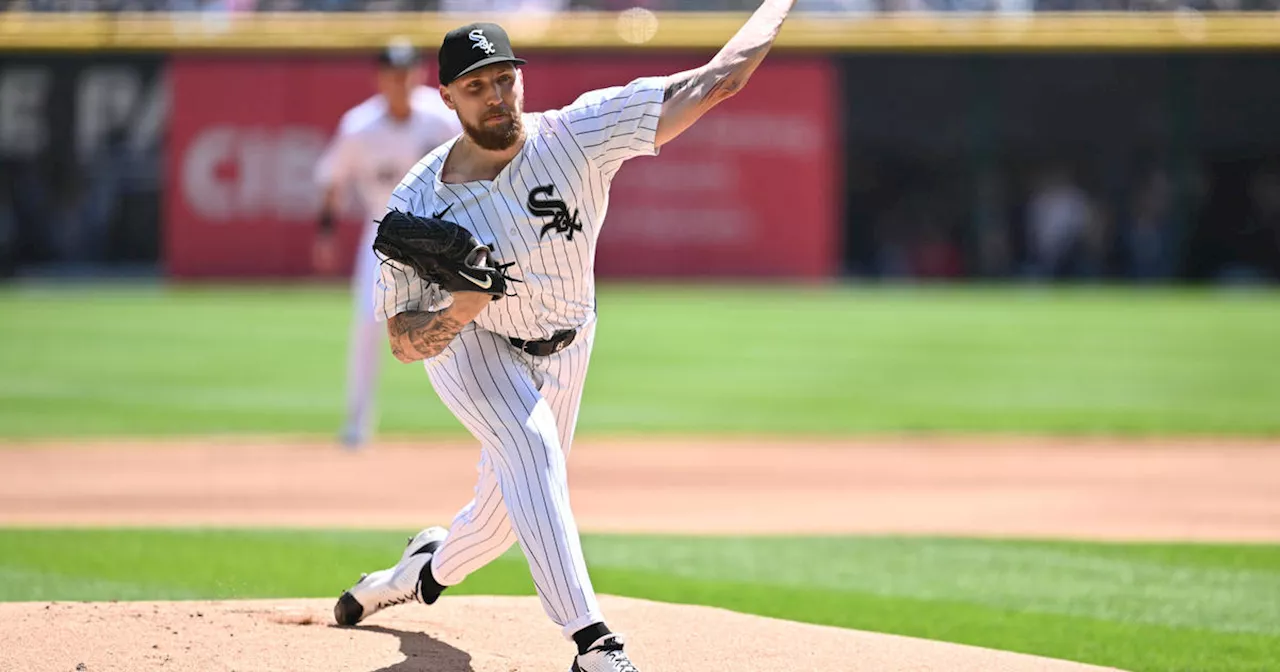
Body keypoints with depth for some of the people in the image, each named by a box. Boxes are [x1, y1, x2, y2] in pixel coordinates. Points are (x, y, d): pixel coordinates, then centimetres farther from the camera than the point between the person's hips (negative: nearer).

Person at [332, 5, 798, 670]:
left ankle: (427, 571, 49)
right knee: (529, 445, -31)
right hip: (465, 343, -3)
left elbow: (712, 82, -30)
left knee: (504, 515, 11)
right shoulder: (418, 204, -26)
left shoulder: (577, 134, -27)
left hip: (561, 352, 3)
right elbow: (403, 341, -22)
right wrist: (461, 309, -42)